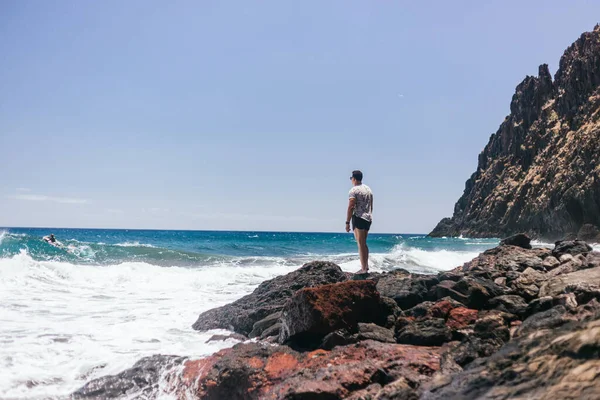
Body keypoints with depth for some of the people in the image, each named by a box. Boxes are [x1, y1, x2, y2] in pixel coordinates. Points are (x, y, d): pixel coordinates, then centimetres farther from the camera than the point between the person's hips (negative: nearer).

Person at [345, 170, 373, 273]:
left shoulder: (354, 190, -10)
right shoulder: (368, 189, 15)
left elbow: (351, 207, -16)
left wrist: (347, 222, -14)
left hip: (359, 218, -8)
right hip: (368, 218, 8)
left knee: (361, 244, -6)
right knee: (364, 243, 17)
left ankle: (363, 269, -6)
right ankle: (366, 266, 20)